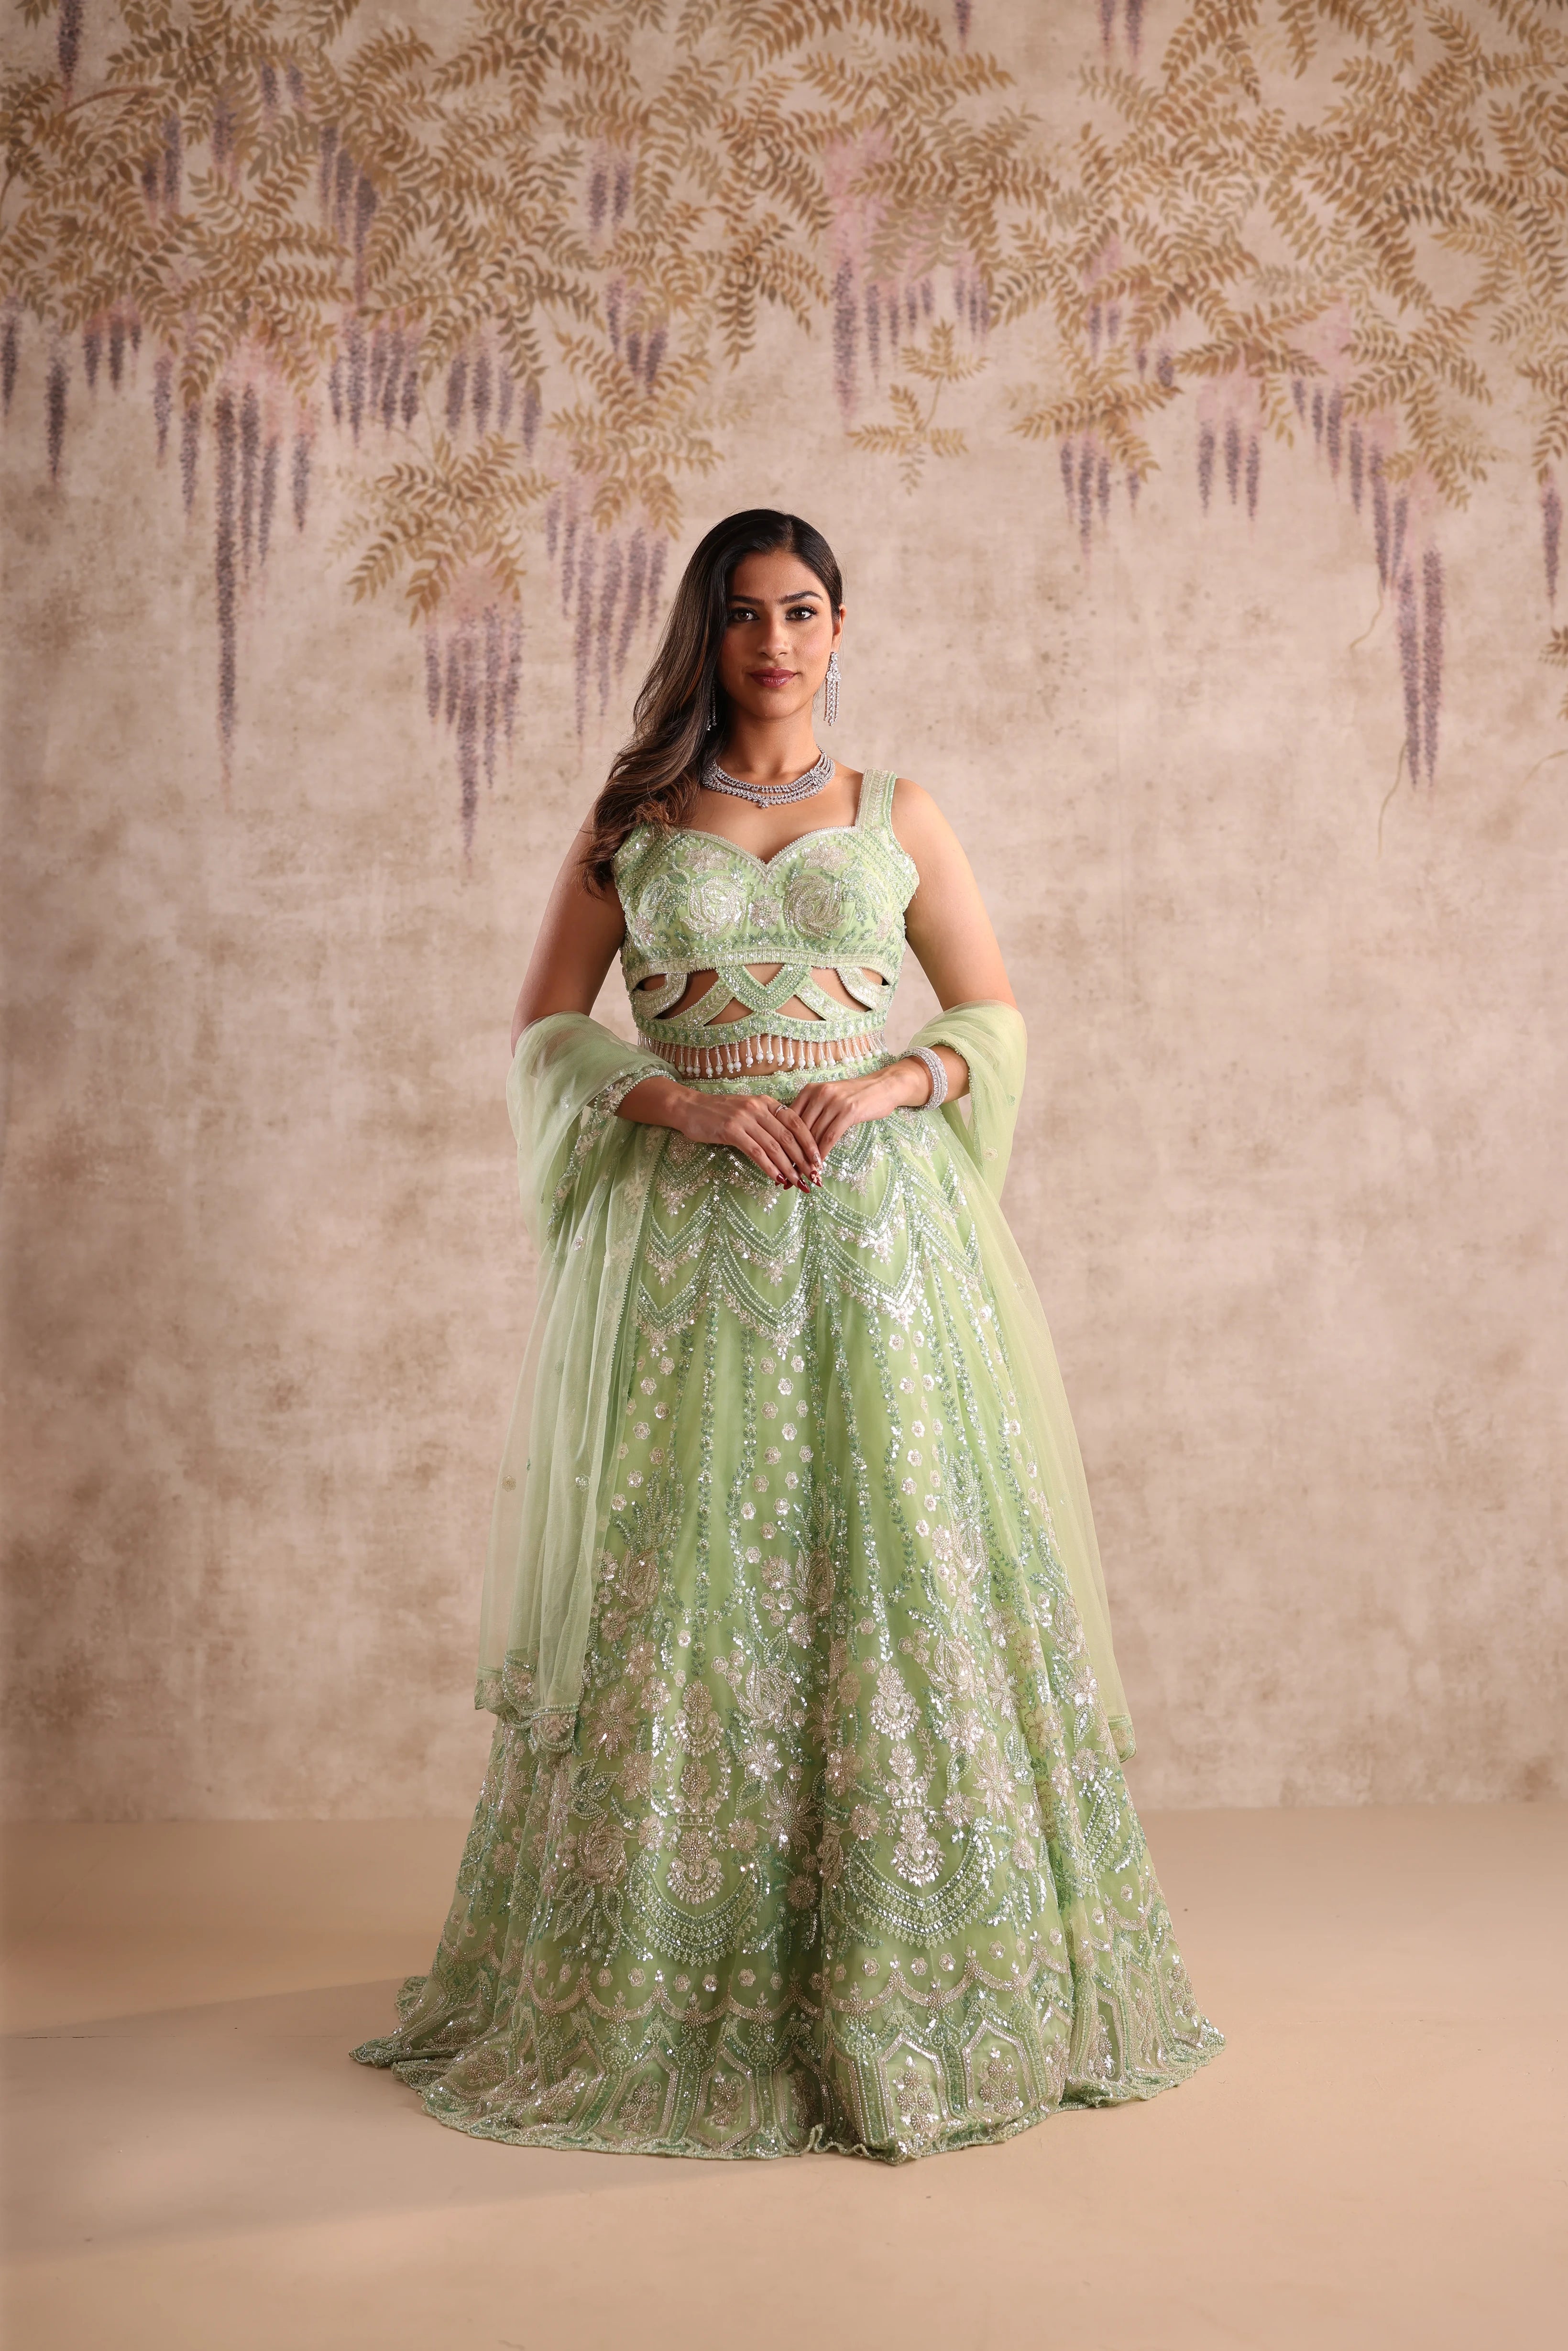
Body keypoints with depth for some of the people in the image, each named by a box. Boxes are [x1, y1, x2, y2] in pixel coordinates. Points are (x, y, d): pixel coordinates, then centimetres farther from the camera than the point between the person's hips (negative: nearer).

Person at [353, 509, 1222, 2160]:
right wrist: (687, 1102, -11)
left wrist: (890, 1084, -9)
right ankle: (677, 1996, 14)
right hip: (688, 1233, 0)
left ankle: (907, 1979, 12)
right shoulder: (630, 823, 10)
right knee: (686, 1575, -1)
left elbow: (996, 1019, 11)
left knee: (898, 1562, -3)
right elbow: (544, 1036, 5)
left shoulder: (897, 817, 12)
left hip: (876, 1220, 1)